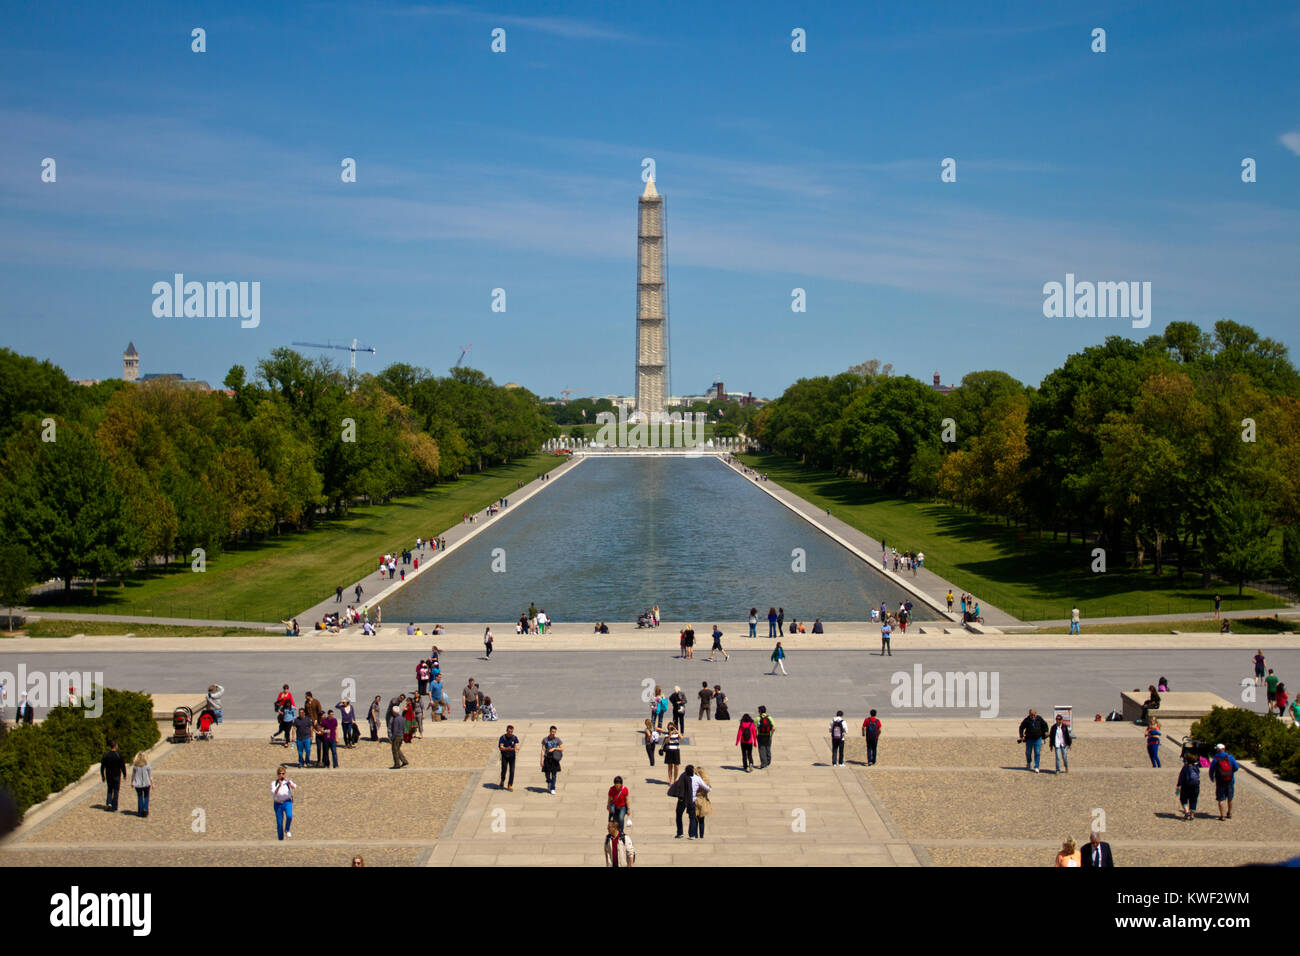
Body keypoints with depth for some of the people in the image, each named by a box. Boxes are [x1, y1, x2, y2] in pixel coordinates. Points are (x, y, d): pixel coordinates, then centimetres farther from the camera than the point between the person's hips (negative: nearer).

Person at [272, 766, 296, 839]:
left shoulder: (288, 782, 3)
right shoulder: (274, 783, 3)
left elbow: (294, 787, -14)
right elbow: (274, 793, -13)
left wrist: (288, 781, -29)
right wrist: (279, 786, -28)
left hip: (287, 802, -1)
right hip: (278, 804, 1)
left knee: (289, 816, -27)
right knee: (279, 823, 2)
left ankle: (287, 830, 1)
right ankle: (281, 839, 17)